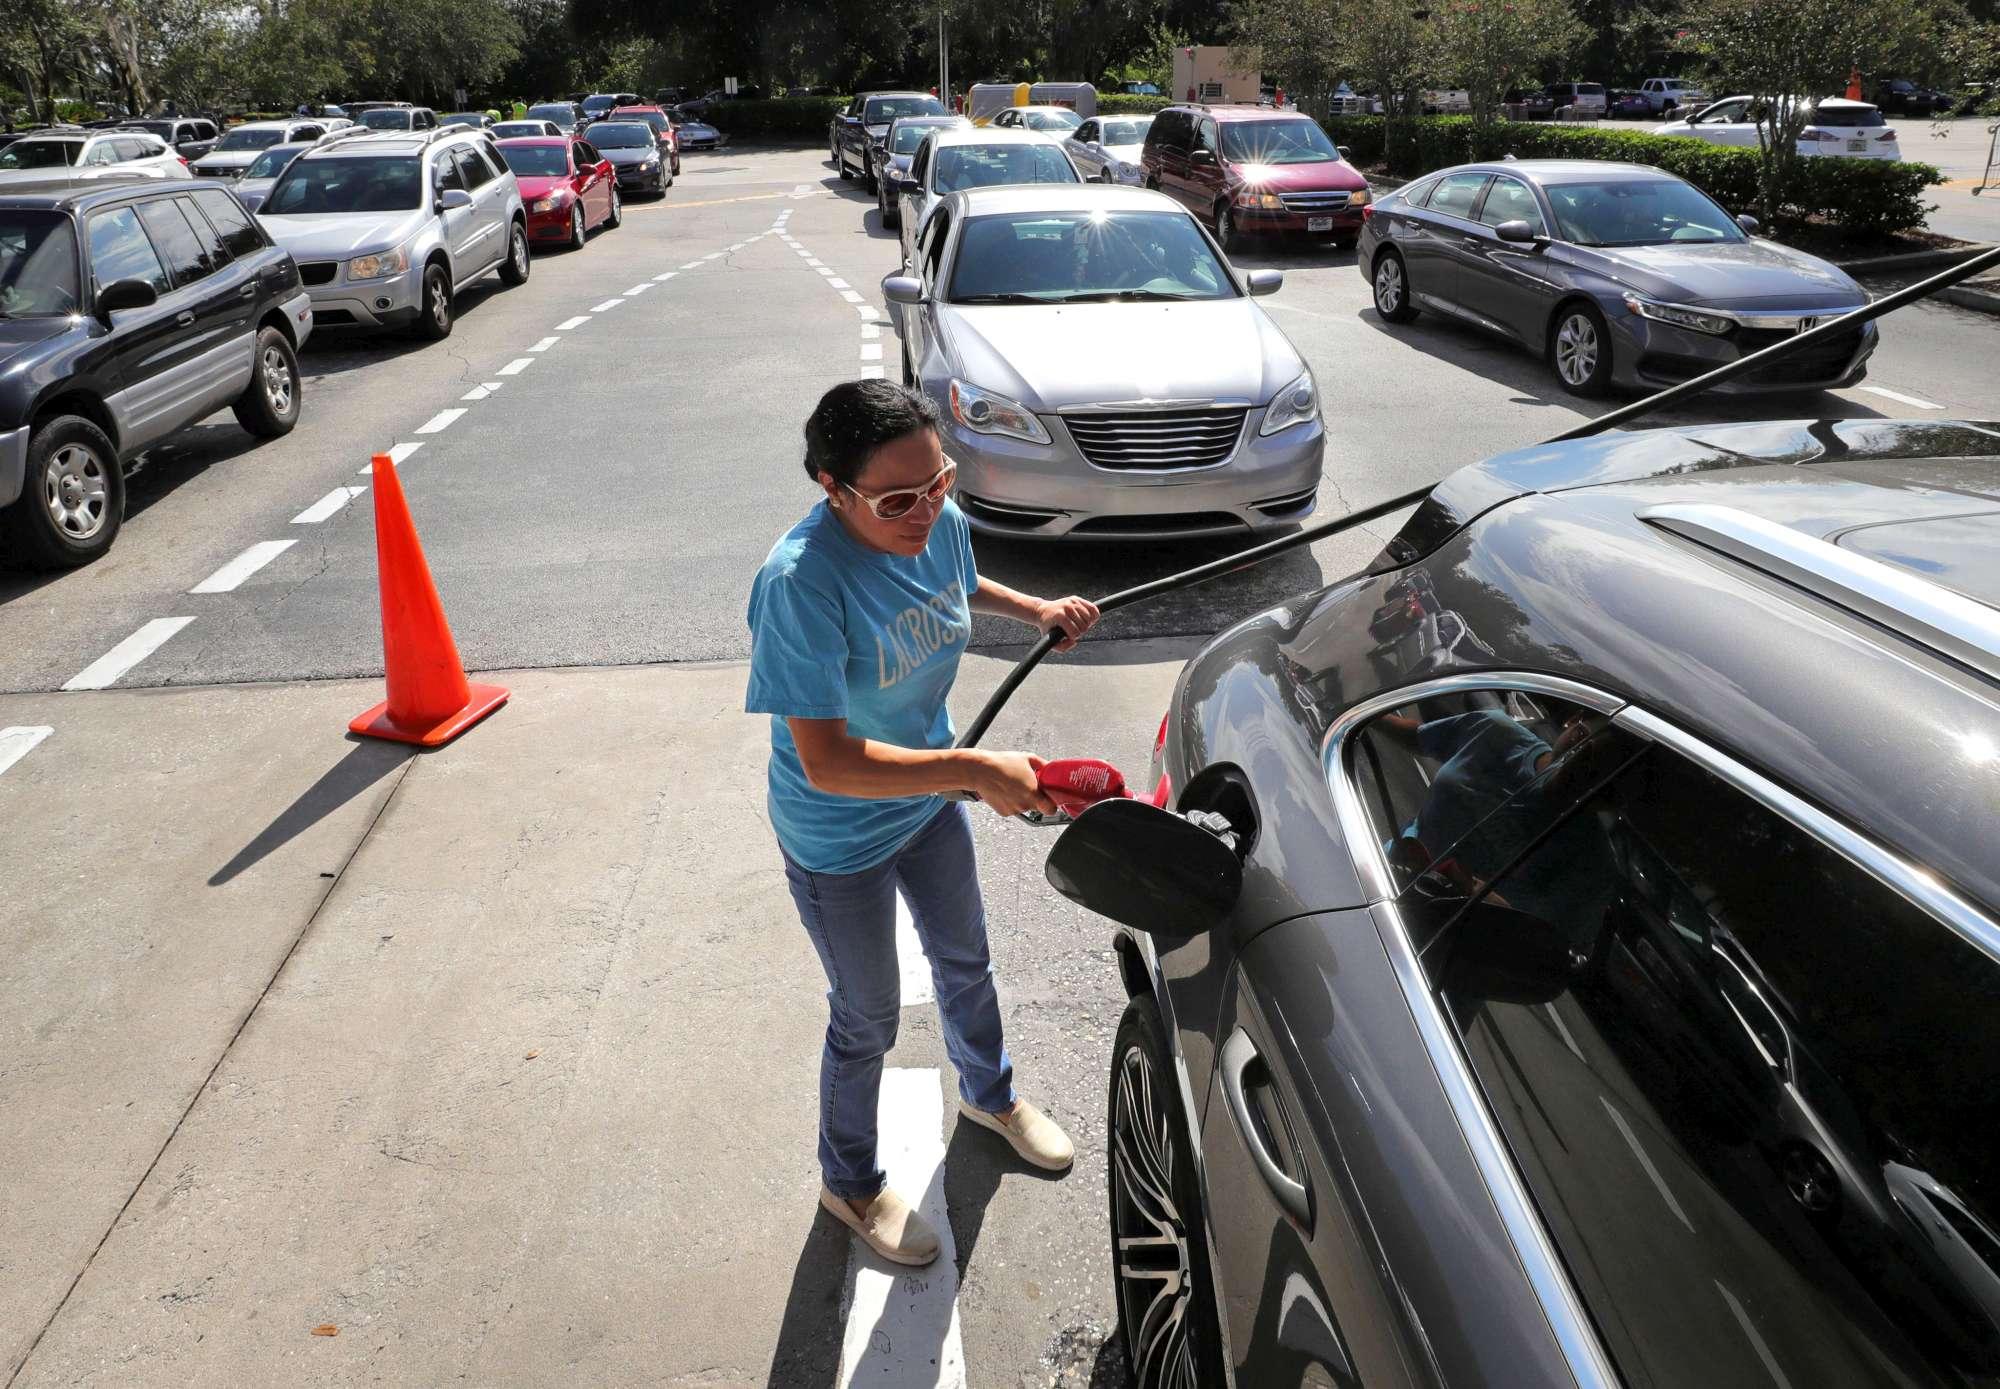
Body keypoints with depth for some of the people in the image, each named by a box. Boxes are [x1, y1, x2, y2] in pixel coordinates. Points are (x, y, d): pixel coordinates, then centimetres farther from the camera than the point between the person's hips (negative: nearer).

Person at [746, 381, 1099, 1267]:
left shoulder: (938, 522, -16)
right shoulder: (801, 584, -37)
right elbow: (828, 763, -38)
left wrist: (1035, 610, -3)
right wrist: (977, 770, -37)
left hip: (929, 797, 7)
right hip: (840, 840, -6)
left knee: (964, 959, 29)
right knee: (868, 1019, 15)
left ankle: (989, 1095, 61)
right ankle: (850, 1184, 45)